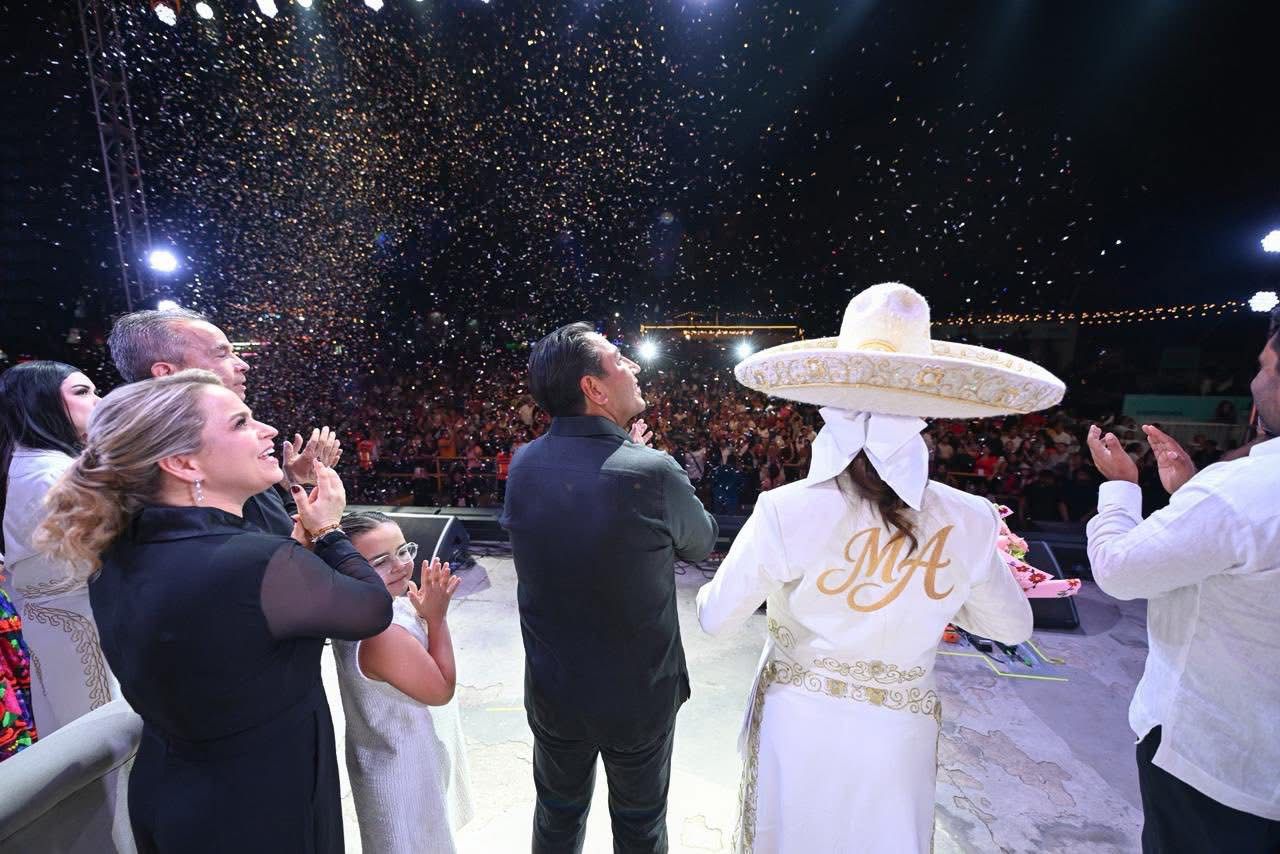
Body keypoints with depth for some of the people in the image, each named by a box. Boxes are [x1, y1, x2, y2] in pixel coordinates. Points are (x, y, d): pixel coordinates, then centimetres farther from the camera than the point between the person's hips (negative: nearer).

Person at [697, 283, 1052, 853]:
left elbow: (714, 619, -14)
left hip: (797, 722, -1)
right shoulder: (969, 523, -18)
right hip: (895, 736, 2)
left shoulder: (785, 511, -27)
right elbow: (1013, 626, 2)